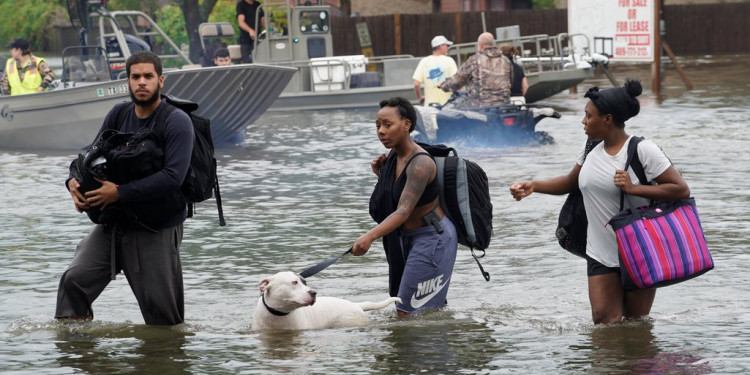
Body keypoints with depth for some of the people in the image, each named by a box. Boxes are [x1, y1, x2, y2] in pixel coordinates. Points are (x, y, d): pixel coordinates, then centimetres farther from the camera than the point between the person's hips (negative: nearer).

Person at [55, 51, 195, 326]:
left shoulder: (177, 122, -12)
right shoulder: (119, 115, 8)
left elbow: (173, 177, -22)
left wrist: (120, 193, -23)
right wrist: (75, 181, -8)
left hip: (157, 230, -5)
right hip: (114, 223, 5)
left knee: (161, 312, 0)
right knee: (75, 279, -8)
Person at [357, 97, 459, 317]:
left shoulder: (420, 164, -25)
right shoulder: (394, 156, 3)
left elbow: (403, 212, -34)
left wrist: (370, 236, -49)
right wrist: (381, 174, 0)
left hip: (432, 238, -10)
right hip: (406, 239, 10)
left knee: (408, 313, -13)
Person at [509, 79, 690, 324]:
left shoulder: (642, 150, -12)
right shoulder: (592, 151, 8)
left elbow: (682, 191, -15)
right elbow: (570, 183, 25)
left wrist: (633, 188, -23)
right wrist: (533, 186, 9)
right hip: (601, 255, 5)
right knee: (604, 320, -5)